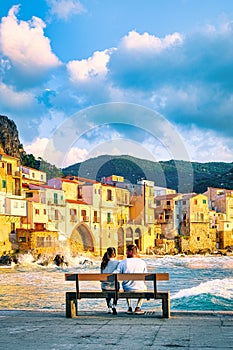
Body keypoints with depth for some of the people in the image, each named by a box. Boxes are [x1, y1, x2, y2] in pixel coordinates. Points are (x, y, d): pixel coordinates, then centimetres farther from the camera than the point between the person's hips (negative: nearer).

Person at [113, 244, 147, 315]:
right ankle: (138, 308, 22)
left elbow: (115, 274, -10)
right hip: (139, 289, 0)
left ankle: (129, 308, 30)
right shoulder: (142, 262, -4)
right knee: (144, 288, 37)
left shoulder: (123, 262, -9)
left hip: (127, 289, 1)